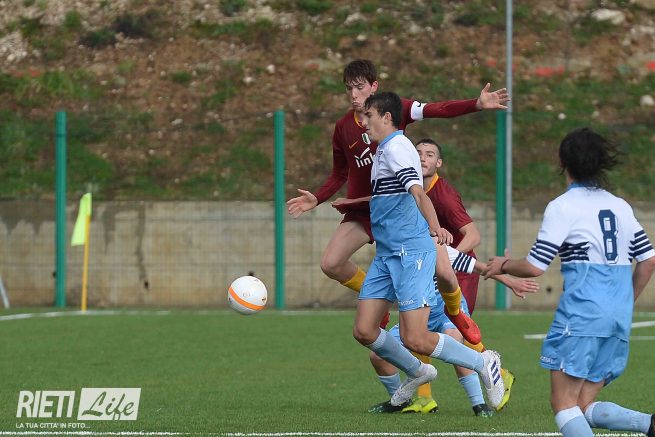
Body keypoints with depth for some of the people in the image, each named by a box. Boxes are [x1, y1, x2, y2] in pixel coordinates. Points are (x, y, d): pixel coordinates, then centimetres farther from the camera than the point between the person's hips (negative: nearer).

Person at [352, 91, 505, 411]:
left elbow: (417, 191, -31)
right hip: (386, 254, 9)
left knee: (415, 339, -13)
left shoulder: (395, 147, -13)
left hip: (411, 253, -9)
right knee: (364, 331, 2)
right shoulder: (383, 150, 18)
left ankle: (483, 363, 6)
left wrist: (435, 228, -48)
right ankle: (416, 372, 24)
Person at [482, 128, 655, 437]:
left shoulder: (562, 207, -4)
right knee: (585, 407, 11)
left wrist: (503, 265, 14)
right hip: (619, 320, 7)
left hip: (582, 313, -7)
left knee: (563, 405, -3)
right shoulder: (620, 206, 14)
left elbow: (534, 267, -6)